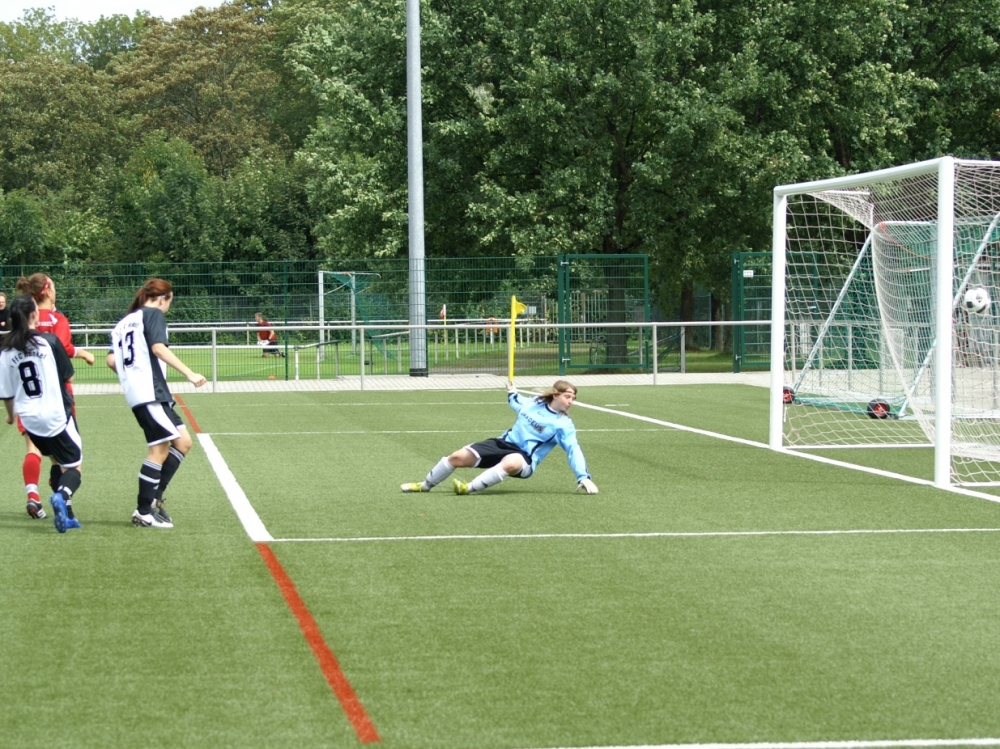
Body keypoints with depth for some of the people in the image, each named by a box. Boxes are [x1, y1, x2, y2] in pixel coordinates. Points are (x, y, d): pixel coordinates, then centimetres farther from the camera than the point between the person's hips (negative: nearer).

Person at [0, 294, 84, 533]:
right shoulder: (49, 341, -11)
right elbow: (67, 376, -2)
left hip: (29, 419, 4)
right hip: (57, 414, -4)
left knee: (57, 462, 24)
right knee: (74, 466, 3)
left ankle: (65, 513, 18)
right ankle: (63, 495, -28)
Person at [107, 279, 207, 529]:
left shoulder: (124, 322, 22)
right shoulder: (153, 314, 0)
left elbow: (111, 359, 15)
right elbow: (158, 347, -16)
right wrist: (189, 373, -21)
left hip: (135, 393, 9)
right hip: (150, 391, -9)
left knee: (183, 441, 11)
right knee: (159, 450, -6)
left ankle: (153, 499, 9)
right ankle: (144, 512, -4)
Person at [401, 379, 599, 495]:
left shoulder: (564, 425, -10)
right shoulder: (534, 403, 5)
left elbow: (573, 450, -19)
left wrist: (583, 477, -29)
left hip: (524, 458, -5)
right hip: (505, 442, 5)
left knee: (511, 463, -45)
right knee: (459, 457, -6)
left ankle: (470, 488, -39)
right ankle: (425, 485, 18)